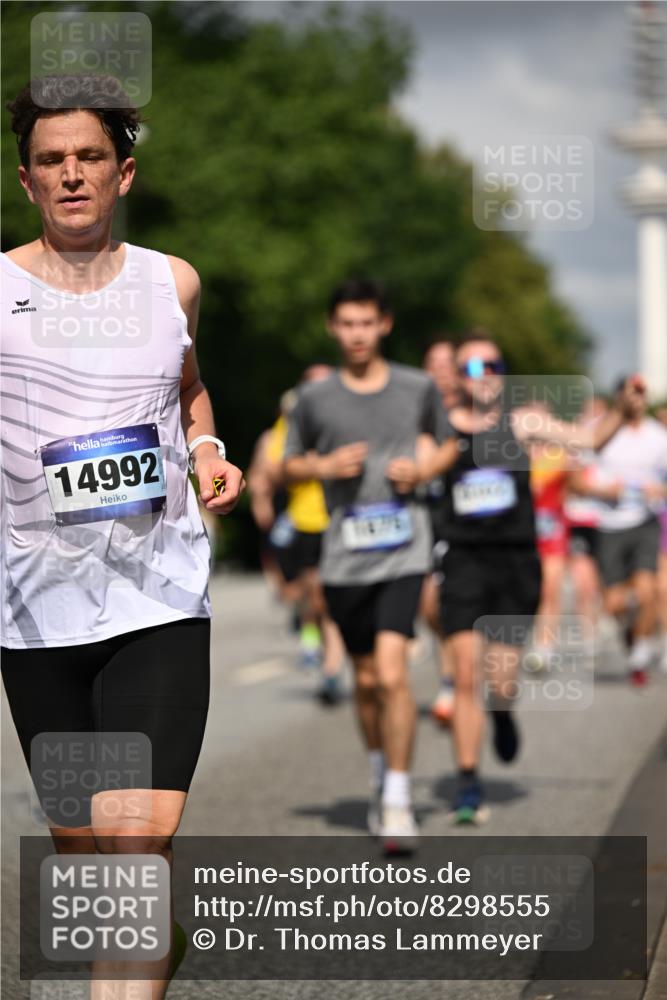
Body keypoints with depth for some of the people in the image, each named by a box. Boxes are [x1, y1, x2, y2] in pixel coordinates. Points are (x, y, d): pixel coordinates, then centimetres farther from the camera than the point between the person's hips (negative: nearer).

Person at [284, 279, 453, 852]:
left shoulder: (419, 389, 4)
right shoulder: (314, 399, 4)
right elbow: (290, 466, 15)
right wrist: (325, 466, -6)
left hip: (404, 552, -2)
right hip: (344, 559, 2)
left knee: (392, 671, -16)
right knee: (367, 680, 11)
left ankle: (398, 802, -11)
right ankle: (380, 776, 35)